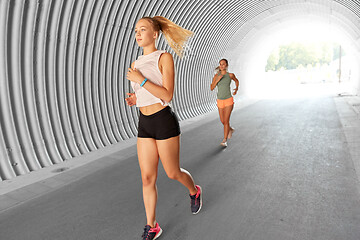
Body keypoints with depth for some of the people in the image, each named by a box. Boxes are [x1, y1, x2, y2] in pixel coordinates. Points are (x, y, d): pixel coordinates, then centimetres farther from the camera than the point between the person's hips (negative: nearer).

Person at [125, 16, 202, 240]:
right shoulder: (136, 64, 12)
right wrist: (133, 99, -1)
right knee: (147, 178, 6)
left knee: (173, 173, 9)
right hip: (144, 123, 6)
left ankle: (194, 191, 43)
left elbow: (167, 96, -16)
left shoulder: (165, 57, -7)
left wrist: (141, 80, -19)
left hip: (164, 121, -6)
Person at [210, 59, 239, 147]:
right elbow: (212, 88, -4)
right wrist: (218, 79, -16)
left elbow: (236, 80, 19)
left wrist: (236, 88, 4)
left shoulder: (230, 75, -2)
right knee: (222, 121, 11)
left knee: (226, 121, -9)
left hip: (228, 100, -3)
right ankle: (230, 129, 42)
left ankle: (225, 140, 0)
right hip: (220, 101, 3)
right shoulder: (216, 75, 1)